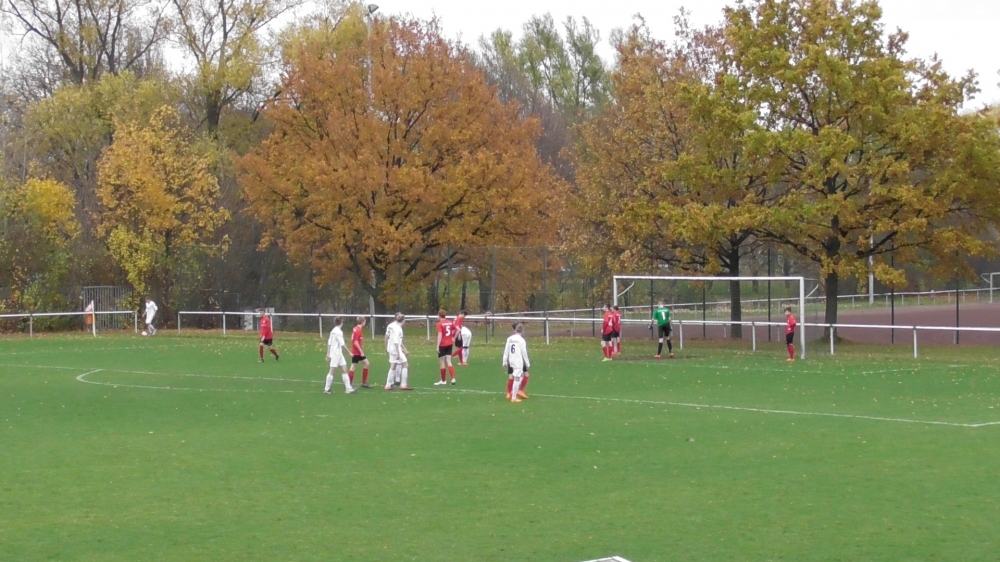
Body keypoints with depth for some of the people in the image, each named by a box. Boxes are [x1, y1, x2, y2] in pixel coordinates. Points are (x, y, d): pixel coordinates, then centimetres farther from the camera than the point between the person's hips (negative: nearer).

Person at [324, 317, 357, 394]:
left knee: (344, 370, 6)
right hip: (336, 354, -9)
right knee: (332, 371, -2)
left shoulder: (333, 331, 11)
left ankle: (348, 388, 4)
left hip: (339, 354, 9)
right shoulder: (338, 332, -16)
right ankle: (326, 389, 4)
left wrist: (328, 353, 17)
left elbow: (329, 343, 14)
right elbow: (342, 344, -18)